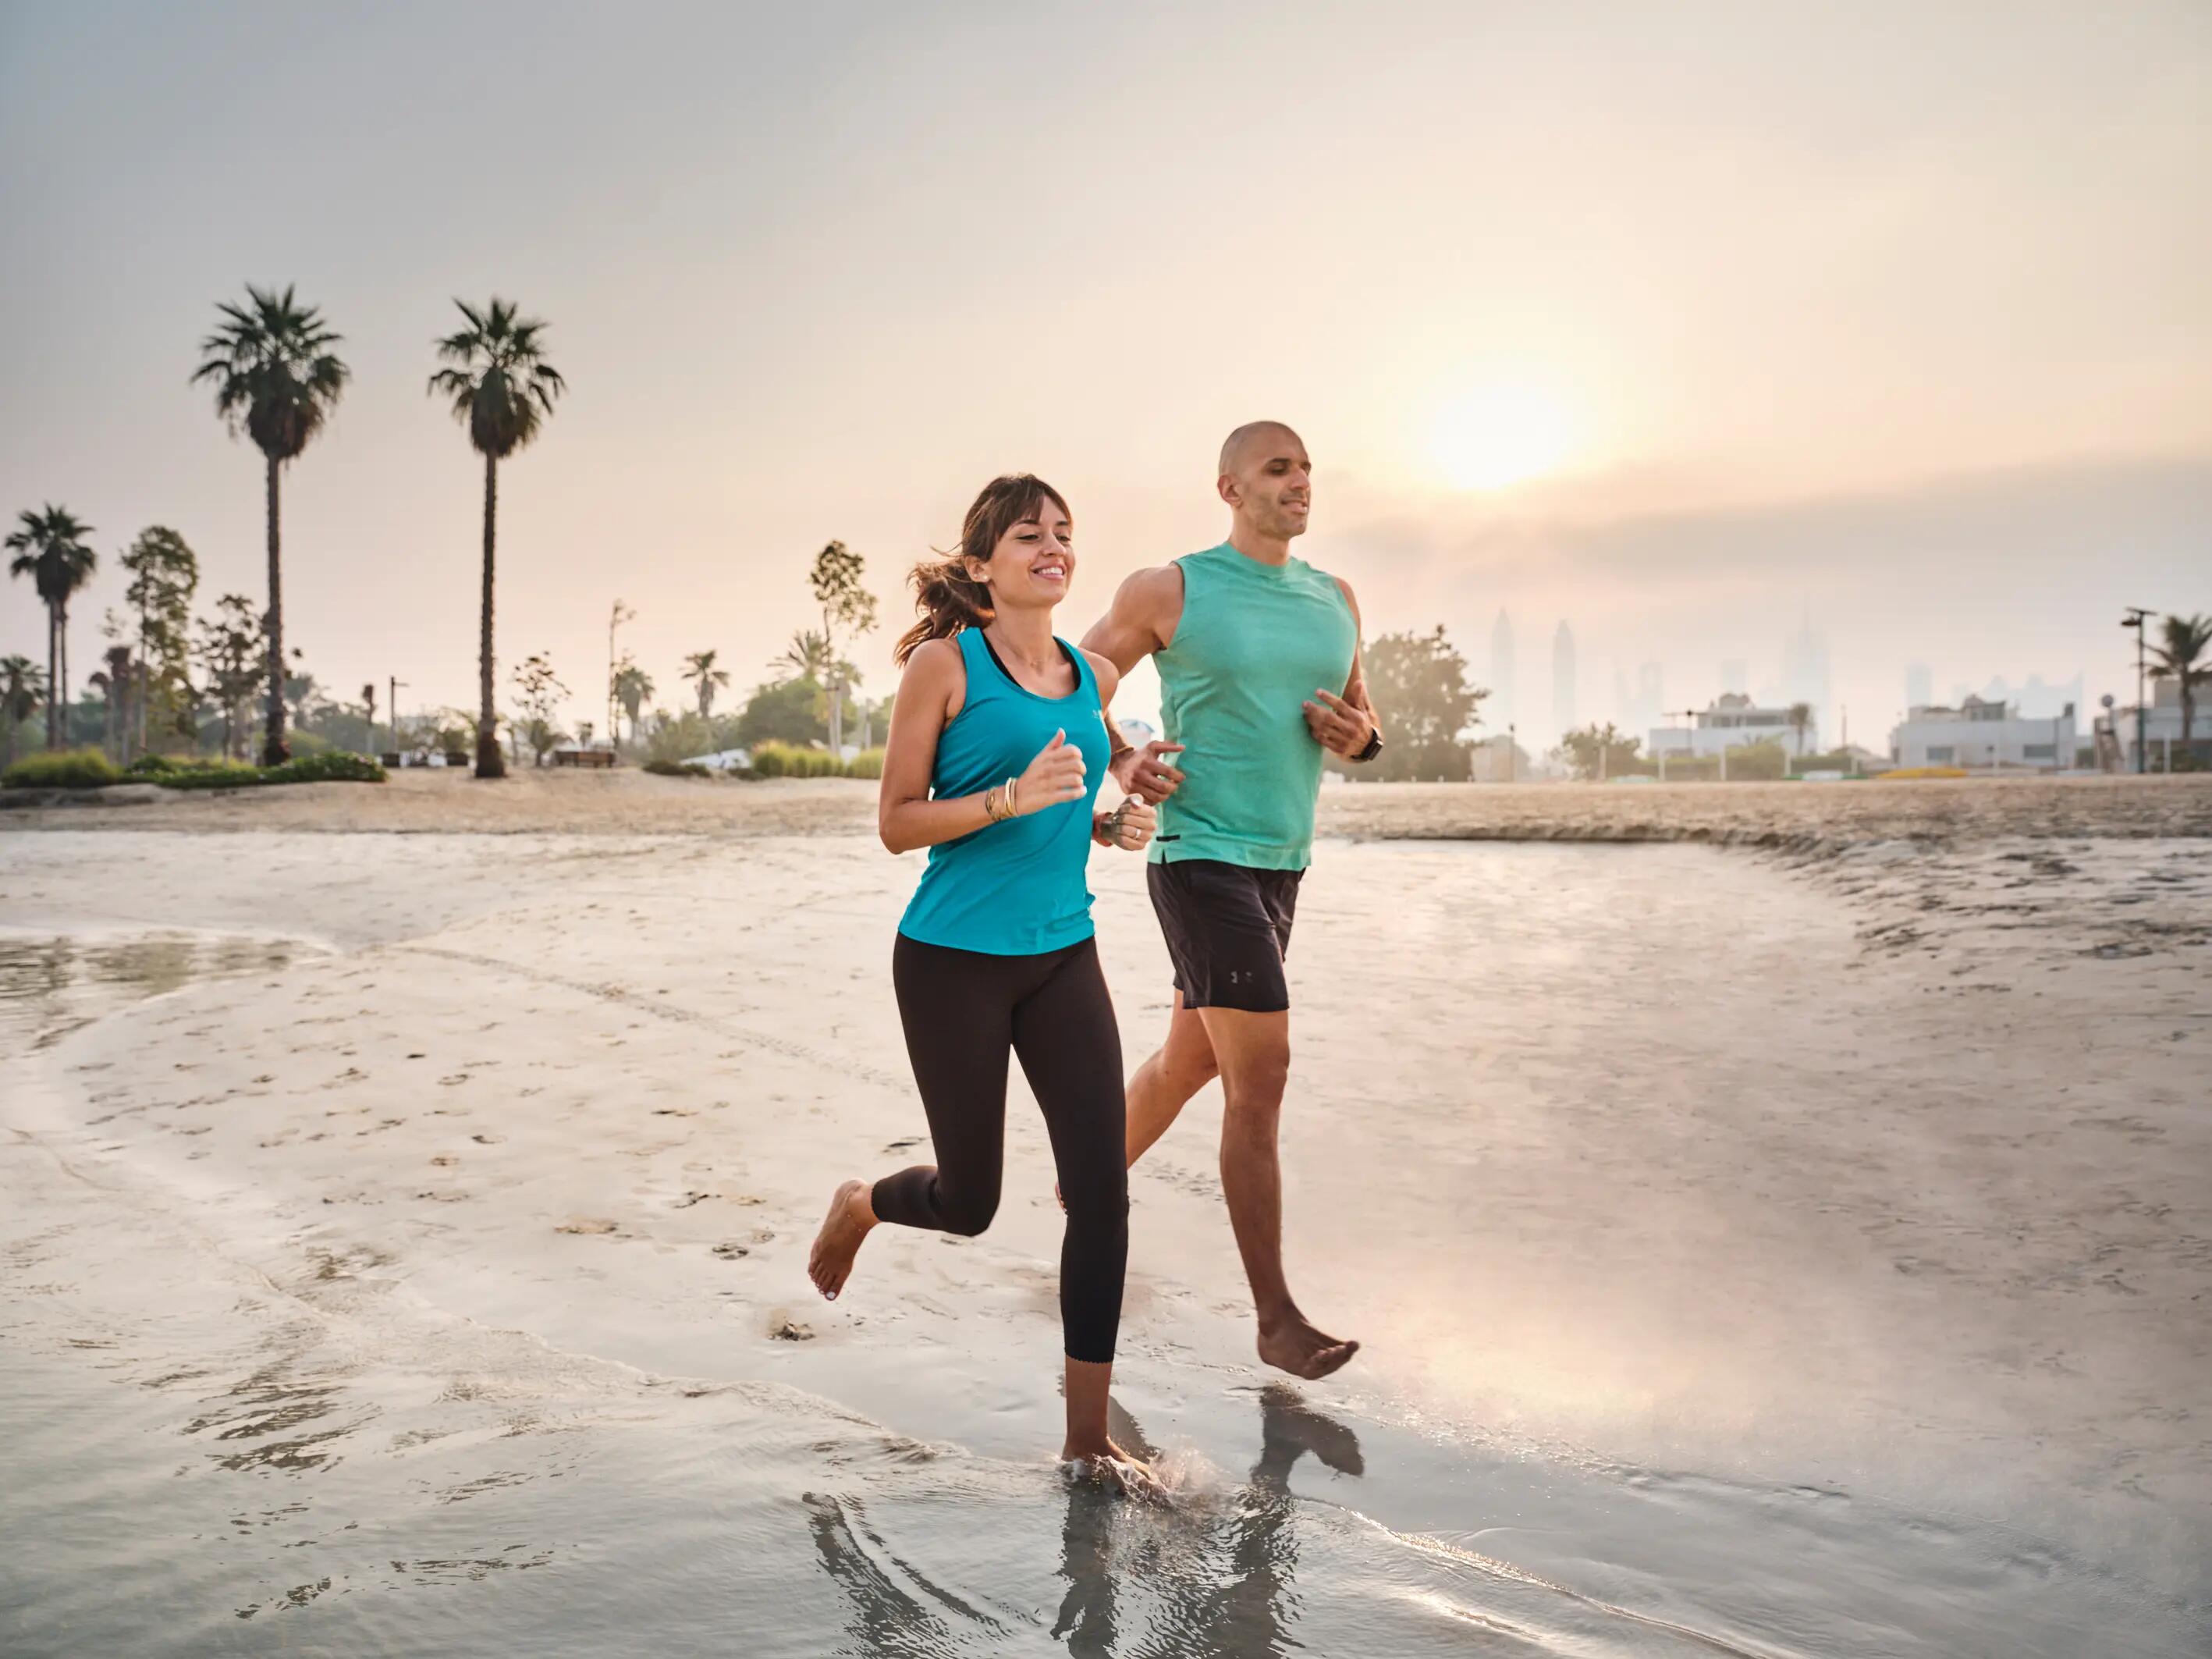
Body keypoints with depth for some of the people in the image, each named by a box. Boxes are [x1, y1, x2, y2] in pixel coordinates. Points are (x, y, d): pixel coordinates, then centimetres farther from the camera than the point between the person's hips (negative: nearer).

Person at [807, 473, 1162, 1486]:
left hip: (1062, 956, 5)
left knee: (1102, 1192, -4)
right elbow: (897, 824, -8)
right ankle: (859, 1207, 44)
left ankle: (1089, 1436, 9)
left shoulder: (1094, 678, 9)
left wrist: (1113, 826, 2)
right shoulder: (945, 663, -7)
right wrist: (1012, 797, -22)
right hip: (954, 959, -5)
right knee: (968, 1202, 8)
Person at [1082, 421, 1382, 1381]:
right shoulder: (1169, 590, -6)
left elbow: (1365, 724, 18)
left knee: (1190, 1062, 19)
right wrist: (1120, 764, -16)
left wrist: (1359, 736, -6)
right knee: (1262, 1076, -12)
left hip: (1281, 866, 7)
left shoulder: (1335, 601, 10)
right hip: (1201, 861, -7)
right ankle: (1275, 1317, -3)